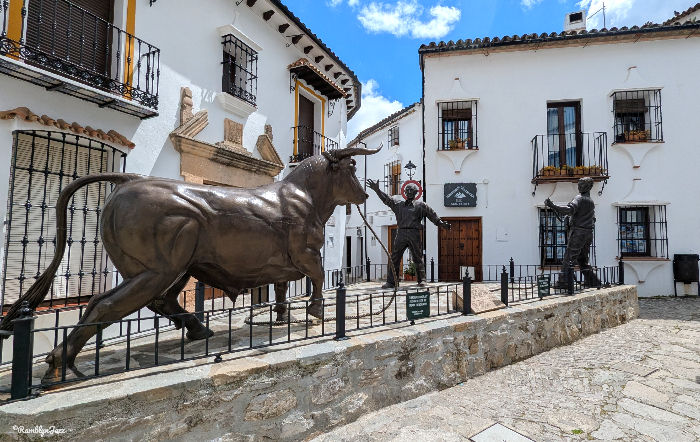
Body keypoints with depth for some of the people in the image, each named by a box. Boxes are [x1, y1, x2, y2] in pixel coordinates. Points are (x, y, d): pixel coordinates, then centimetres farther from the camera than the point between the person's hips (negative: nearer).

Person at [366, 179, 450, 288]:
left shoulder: (421, 205, 12)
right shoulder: (398, 204, 17)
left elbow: (433, 215, 12)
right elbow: (386, 199, 10)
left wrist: (442, 224, 4)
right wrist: (377, 190, -1)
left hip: (414, 234, -1)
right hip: (401, 233, 2)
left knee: (418, 258, 4)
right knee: (394, 258, -3)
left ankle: (421, 280, 17)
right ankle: (391, 282, 0)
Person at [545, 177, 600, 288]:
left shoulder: (579, 198, -9)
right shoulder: (591, 201, 20)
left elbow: (570, 209, -28)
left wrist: (553, 206, -35)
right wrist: (571, 217, 24)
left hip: (578, 232, -9)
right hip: (588, 233, 9)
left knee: (569, 257, -8)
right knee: (583, 259, 18)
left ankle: (564, 281, -10)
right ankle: (592, 280, 20)